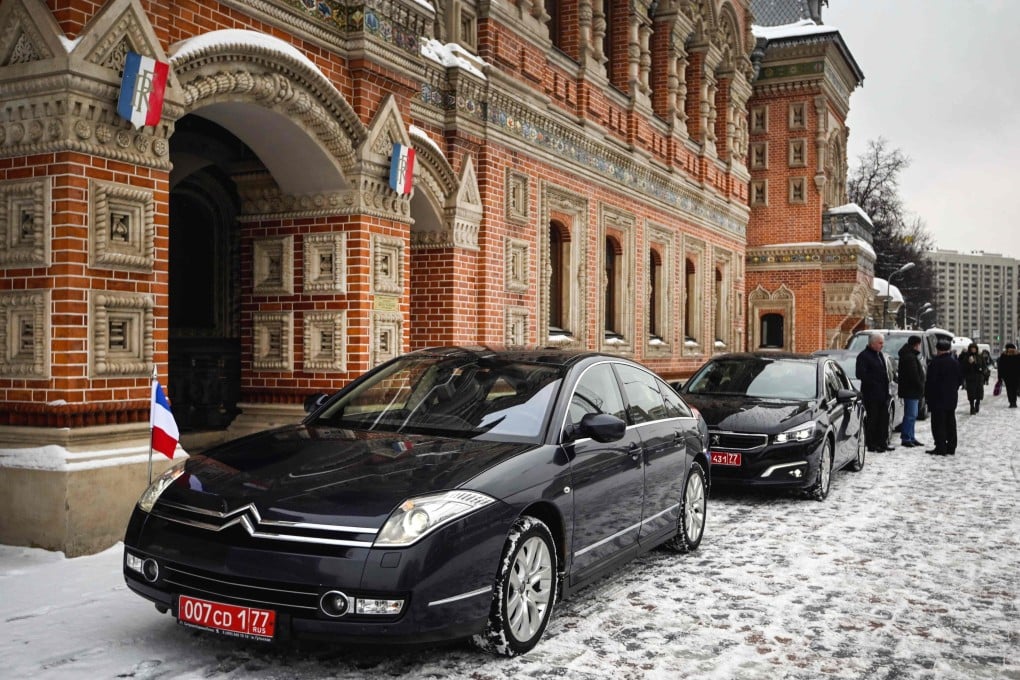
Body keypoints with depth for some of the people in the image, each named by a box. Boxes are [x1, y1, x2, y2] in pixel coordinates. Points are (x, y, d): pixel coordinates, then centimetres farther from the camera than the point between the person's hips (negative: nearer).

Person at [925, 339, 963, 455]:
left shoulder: (935, 363, -16)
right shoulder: (955, 363, 7)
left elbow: (930, 381, -15)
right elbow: (960, 379, 15)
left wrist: (927, 395, -5)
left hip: (938, 399, -7)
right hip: (952, 398, 7)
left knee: (938, 423, -4)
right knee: (950, 423, 13)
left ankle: (940, 448, -6)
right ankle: (951, 447, 17)